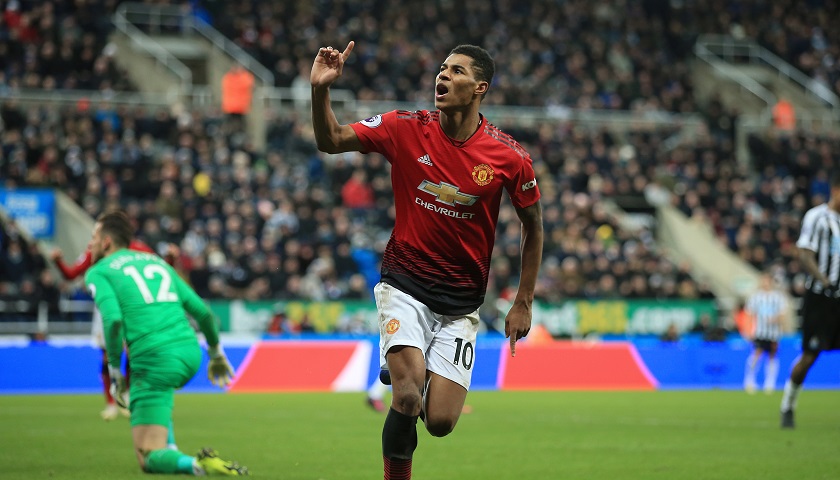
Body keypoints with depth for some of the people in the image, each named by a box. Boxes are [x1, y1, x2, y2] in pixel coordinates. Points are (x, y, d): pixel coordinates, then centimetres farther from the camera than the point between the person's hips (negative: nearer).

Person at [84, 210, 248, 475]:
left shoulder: (98, 272, 7)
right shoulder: (157, 261, 24)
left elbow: (113, 319, -12)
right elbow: (202, 311, 22)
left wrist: (115, 372, -3)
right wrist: (216, 354, 35)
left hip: (155, 361, -6)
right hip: (191, 353, 6)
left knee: (149, 459, -2)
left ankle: (194, 464, -32)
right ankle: (169, 451, 26)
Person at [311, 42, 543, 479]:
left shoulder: (510, 157, -7)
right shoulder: (405, 129, -6)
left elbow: (533, 225, 6)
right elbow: (331, 140, -6)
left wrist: (523, 303, 4)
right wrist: (321, 89, -24)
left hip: (461, 303, 1)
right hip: (405, 286, -1)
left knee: (440, 422, -6)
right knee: (408, 400, -22)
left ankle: (405, 374, 29)